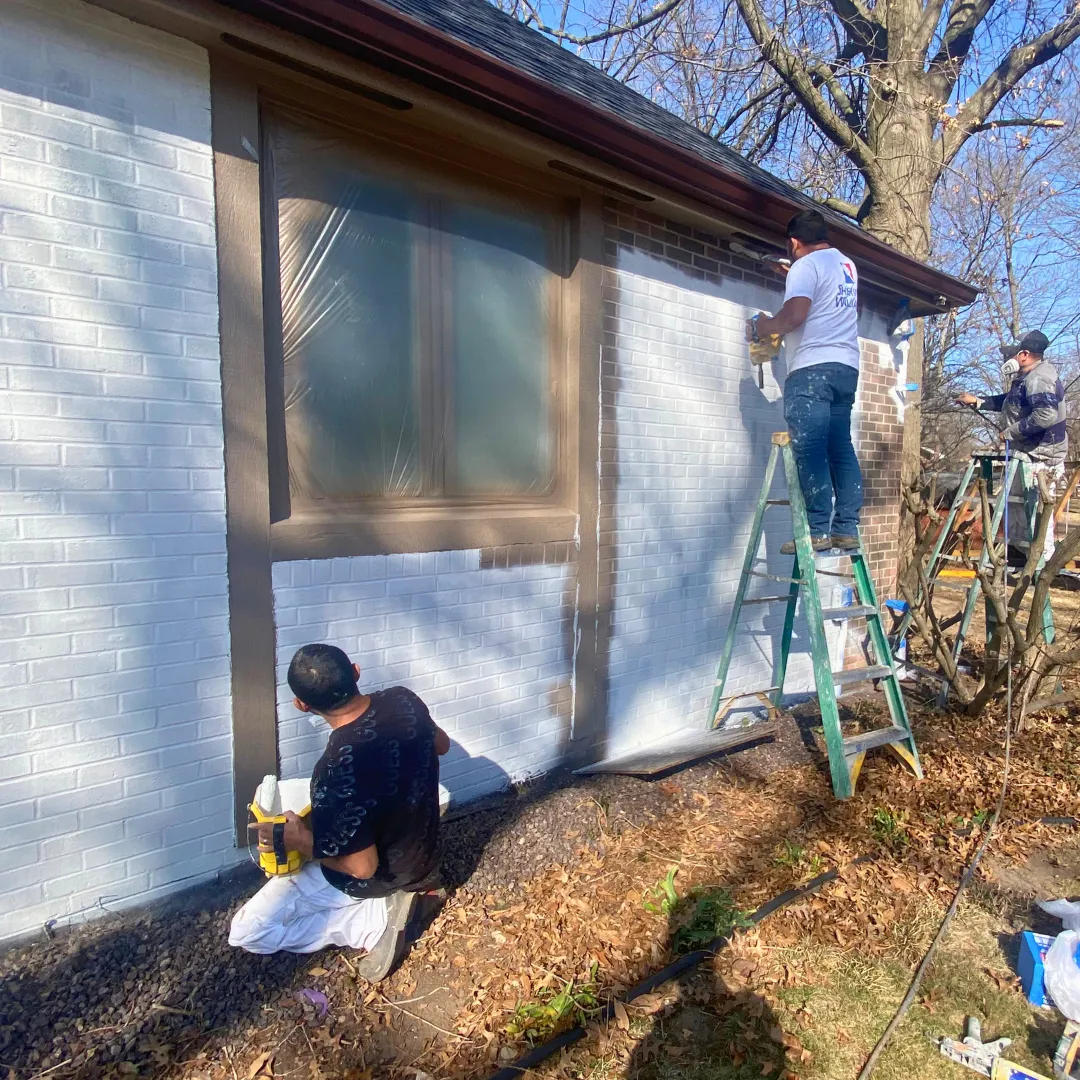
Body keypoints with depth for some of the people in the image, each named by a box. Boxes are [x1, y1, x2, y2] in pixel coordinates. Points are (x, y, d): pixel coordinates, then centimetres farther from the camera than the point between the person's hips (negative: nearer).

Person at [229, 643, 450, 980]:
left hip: (379, 875, -7)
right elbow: (441, 744, 2)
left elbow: (362, 867, -27)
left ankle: (375, 919, -3)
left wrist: (297, 841, -14)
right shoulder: (404, 699, -19)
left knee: (246, 932, 3)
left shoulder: (336, 772, -37)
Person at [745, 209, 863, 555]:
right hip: (846, 368, 9)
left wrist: (760, 326, 0)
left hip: (813, 369, -8)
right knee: (841, 449, 6)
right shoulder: (846, 264, 24)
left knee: (809, 451, -11)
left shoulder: (805, 266, -2)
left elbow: (794, 316, -16)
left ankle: (818, 530, -14)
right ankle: (846, 529, 5)